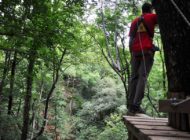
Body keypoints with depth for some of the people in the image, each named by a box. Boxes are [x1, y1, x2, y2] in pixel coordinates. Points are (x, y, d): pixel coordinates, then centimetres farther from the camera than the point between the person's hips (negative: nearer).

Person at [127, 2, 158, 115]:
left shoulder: (134, 21, 22)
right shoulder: (152, 17, 10)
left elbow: (131, 39, 16)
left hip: (135, 51, 4)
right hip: (147, 50, -4)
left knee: (134, 77, 5)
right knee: (143, 77, -9)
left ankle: (130, 105, 1)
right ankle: (136, 105, -18)